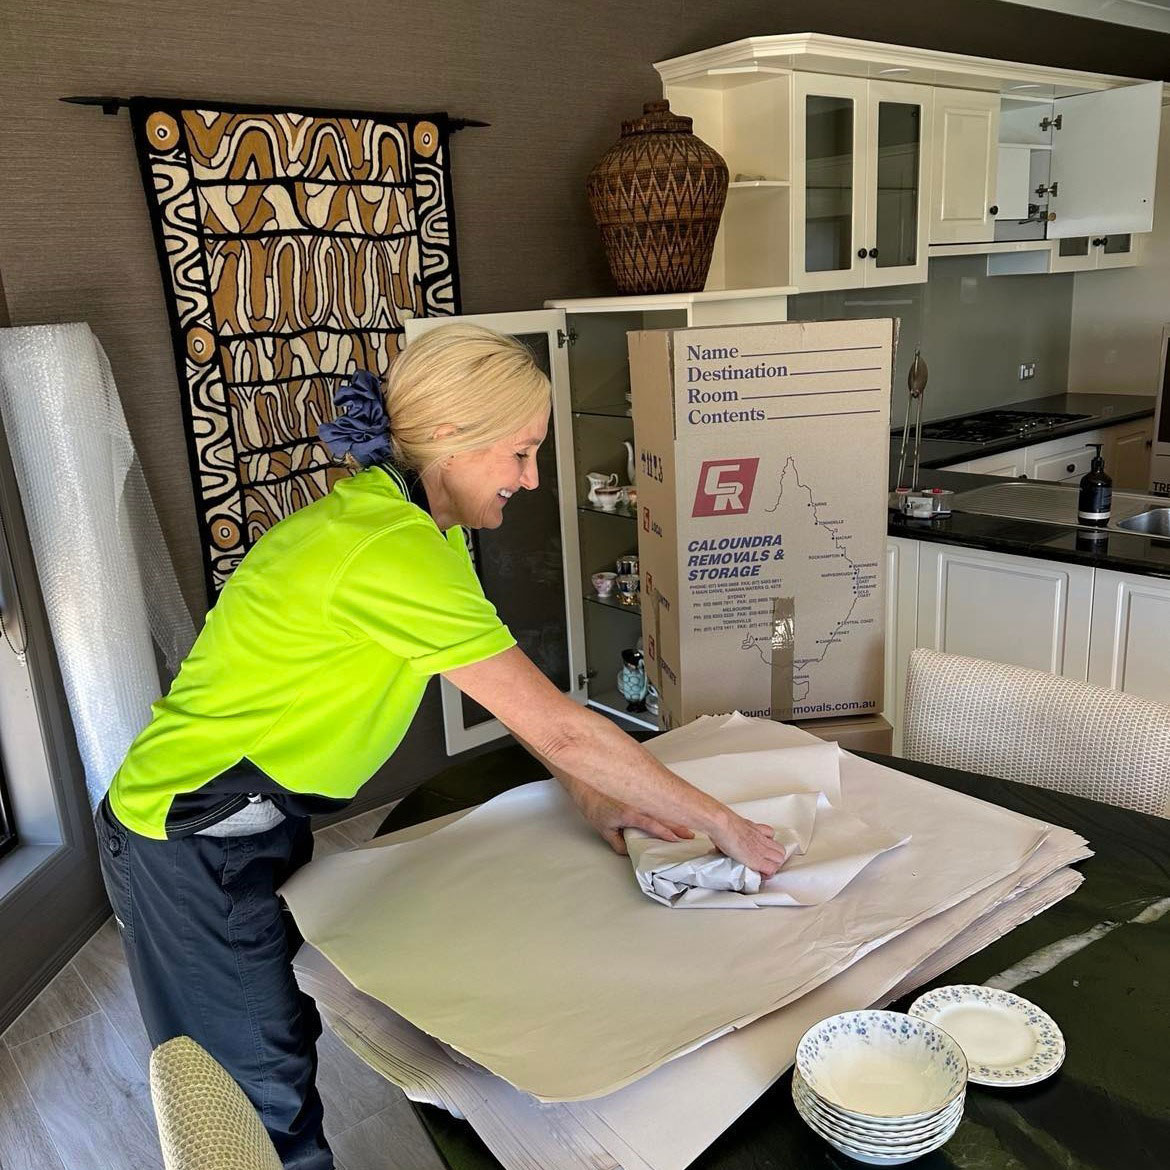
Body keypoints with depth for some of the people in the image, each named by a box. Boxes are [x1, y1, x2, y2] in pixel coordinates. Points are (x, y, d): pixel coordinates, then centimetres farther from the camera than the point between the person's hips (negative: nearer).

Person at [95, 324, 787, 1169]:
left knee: (285, 1037, 22)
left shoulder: (405, 514, -2)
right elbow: (559, 727, -29)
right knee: (267, 1092, 8)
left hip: (260, 821, 8)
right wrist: (721, 824, -19)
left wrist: (594, 797, -3)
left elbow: (512, 685, 3)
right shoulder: (394, 553, -32)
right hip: (193, 850, -8)